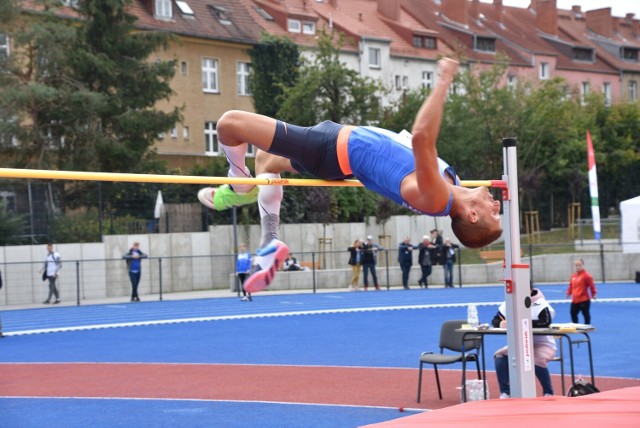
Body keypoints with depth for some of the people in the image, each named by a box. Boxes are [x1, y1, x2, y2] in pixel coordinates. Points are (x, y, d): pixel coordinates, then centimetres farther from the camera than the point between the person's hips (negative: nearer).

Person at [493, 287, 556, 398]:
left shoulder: (539, 303, -16)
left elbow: (546, 321, -33)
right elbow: (495, 320, 0)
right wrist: (501, 323, -25)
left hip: (543, 345, -5)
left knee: (536, 360, -35)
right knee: (500, 356, -16)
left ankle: (548, 393, -10)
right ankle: (505, 392, -5)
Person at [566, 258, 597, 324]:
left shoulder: (586, 275, -14)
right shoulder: (573, 275, 9)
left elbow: (592, 285, -14)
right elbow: (571, 285, 20)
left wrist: (593, 294, -13)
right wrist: (568, 293, 12)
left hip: (584, 300, -7)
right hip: (574, 300, 7)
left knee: (586, 315, 3)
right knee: (573, 314, 12)